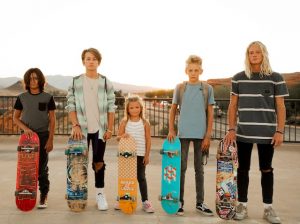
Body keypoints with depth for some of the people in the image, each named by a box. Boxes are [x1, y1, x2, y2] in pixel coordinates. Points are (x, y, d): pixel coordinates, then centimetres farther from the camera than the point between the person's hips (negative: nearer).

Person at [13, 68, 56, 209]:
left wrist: (50, 139, -6)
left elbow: (52, 120, 0)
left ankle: (43, 197, 10)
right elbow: (15, 117, 8)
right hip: (26, 136, 2)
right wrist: (25, 128, -11)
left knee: (42, 167, 1)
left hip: (43, 135, -1)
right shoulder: (22, 98, 3)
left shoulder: (47, 97, -1)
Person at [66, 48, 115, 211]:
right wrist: (75, 125, -11)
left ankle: (100, 193, 16)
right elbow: (70, 106, 0)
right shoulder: (75, 82, 0)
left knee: (99, 162, 6)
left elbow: (111, 108, 2)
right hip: (81, 129, 0)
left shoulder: (106, 83, 1)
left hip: (100, 129, 0)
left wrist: (110, 129, -3)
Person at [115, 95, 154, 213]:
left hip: (140, 155, -1)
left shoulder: (145, 123, 0)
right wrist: (122, 136, -20)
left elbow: (148, 140, 2)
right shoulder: (124, 122, 1)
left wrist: (147, 155, -1)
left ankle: (145, 201, 12)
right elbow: (118, 137, 3)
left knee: (141, 177, 6)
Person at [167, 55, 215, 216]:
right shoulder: (180, 88, 3)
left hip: (201, 134, 0)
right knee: (181, 167, 4)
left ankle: (200, 203, 19)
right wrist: (171, 130, -2)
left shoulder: (207, 88, 2)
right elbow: (173, 109, 8)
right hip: (183, 133, 0)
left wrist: (207, 136, -3)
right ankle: (179, 201, 14)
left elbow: (210, 114, 2)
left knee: (199, 169, 9)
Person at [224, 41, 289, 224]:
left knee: (266, 169, 8)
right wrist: (232, 129, 0)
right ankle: (243, 206, 18)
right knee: (243, 169, 7)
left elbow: (280, 107, 1)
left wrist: (280, 131, -6)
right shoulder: (238, 78, 4)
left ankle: (268, 208, 18)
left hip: (267, 133, -1)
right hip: (243, 133, 1)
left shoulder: (275, 78, 0)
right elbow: (233, 106, 7)